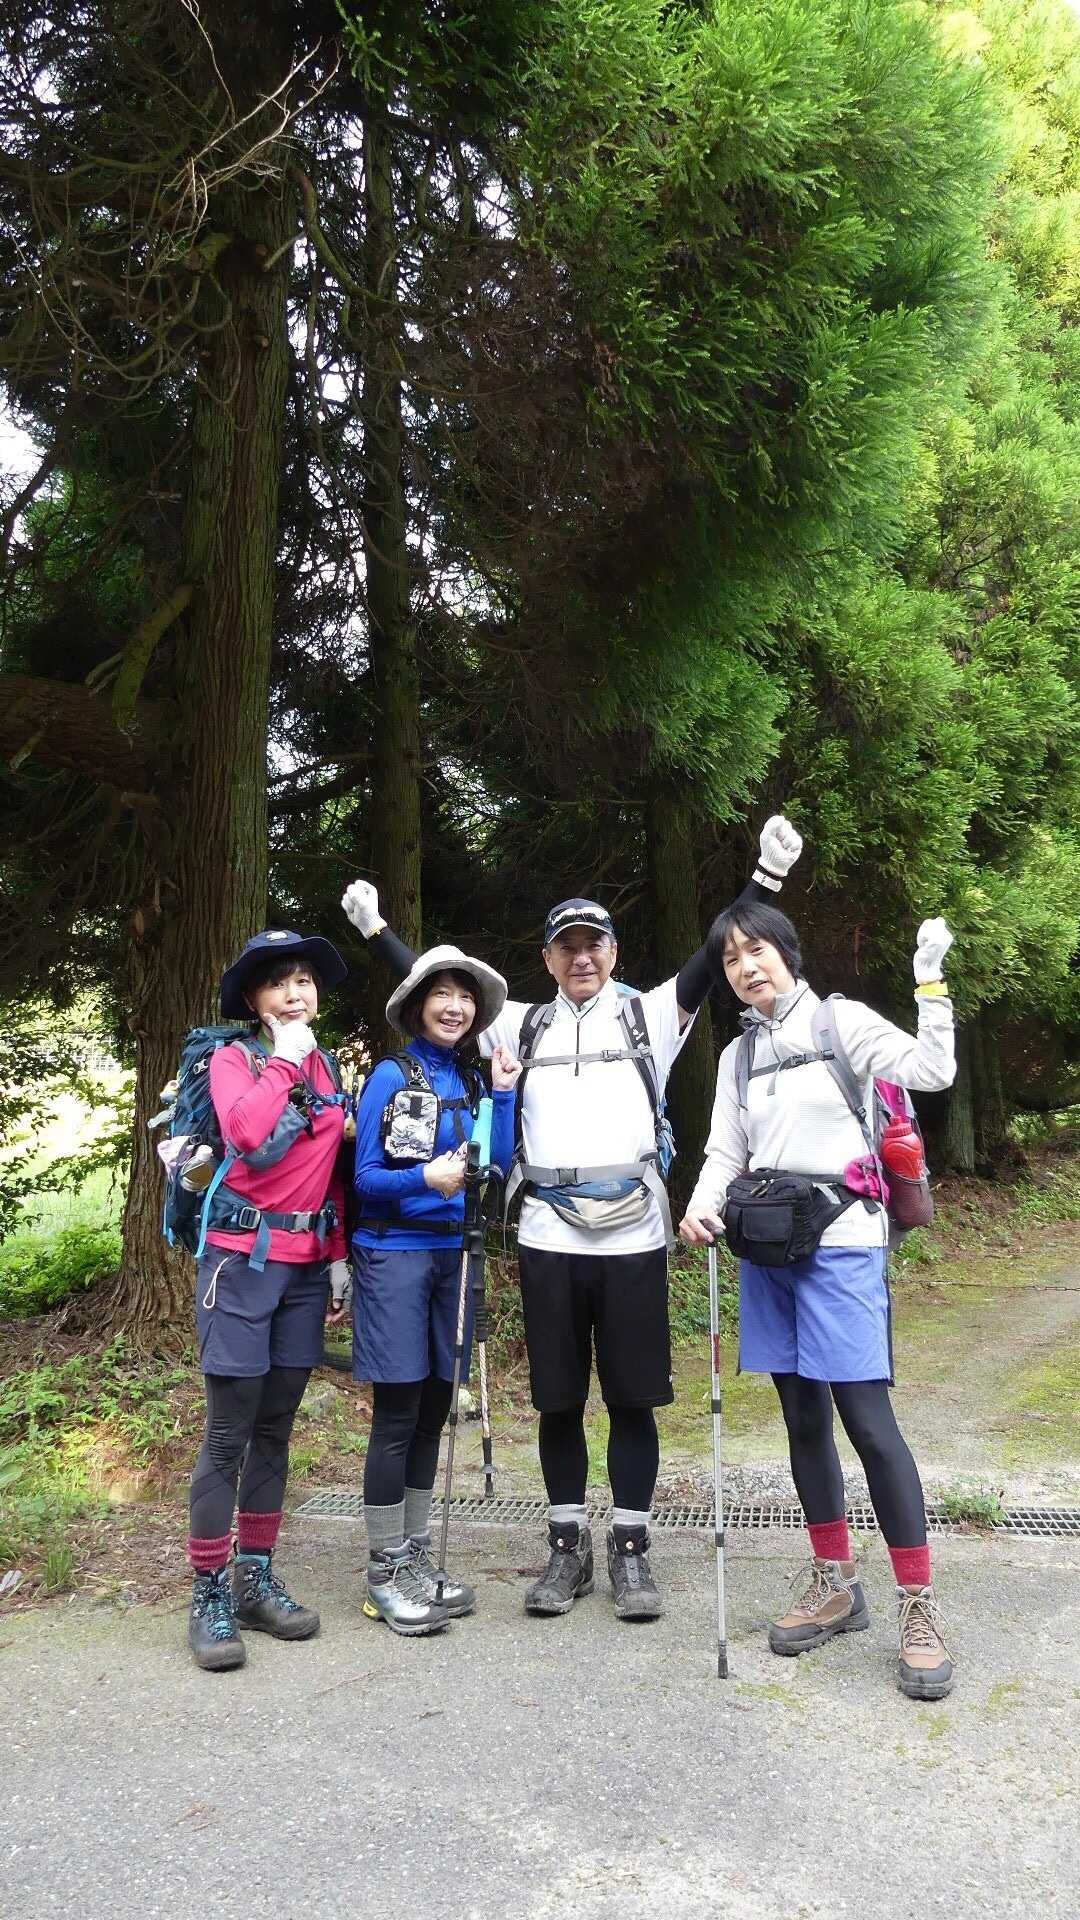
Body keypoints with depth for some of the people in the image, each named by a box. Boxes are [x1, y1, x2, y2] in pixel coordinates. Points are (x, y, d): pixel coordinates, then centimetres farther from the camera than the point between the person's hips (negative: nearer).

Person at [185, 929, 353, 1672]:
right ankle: (209, 1595, 9)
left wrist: (339, 1253, 12)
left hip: (306, 1265, 6)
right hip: (243, 1261, -5)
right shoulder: (233, 1059, -5)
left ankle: (256, 1580, 23)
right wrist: (286, 1058, -15)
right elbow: (247, 1131, -27)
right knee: (230, 1431, -2)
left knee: (276, 1428, 12)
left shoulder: (327, 1069, 12)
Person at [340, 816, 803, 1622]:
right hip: (548, 1238, 2)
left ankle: (631, 1550, 20)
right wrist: (376, 929, 14)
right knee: (559, 1400, 10)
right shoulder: (524, 1025, 12)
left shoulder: (650, 1015, 6)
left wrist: (766, 880, -15)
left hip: (633, 1238, -1)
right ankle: (567, 1548, 25)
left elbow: (716, 960, -4)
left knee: (632, 1398, 6)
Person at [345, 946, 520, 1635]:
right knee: (397, 1414, -1)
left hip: (454, 1253, 6)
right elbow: (364, 1175, -8)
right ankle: (385, 1572, 11)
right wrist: (425, 1178, -24)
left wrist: (503, 1093, -3)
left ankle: (416, 1558, 24)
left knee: (434, 1410, 11)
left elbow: (498, 1169, 1)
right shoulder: (391, 1075, -5)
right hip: (395, 1254, -5)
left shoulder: (472, 1081, 10)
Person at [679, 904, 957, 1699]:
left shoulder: (842, 1022, -1)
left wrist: (931, 984, -19)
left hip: (841, 1245, -5)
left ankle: (921, 1606, 2)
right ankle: (835, 1583, 25)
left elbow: (932, 1072, -12)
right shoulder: (738, 1055, 13)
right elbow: (726, 1152, 9)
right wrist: (701, 1210, -9)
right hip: (769, 1251, 5)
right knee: (804, 1417, 11)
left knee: (867, 1417, -10)